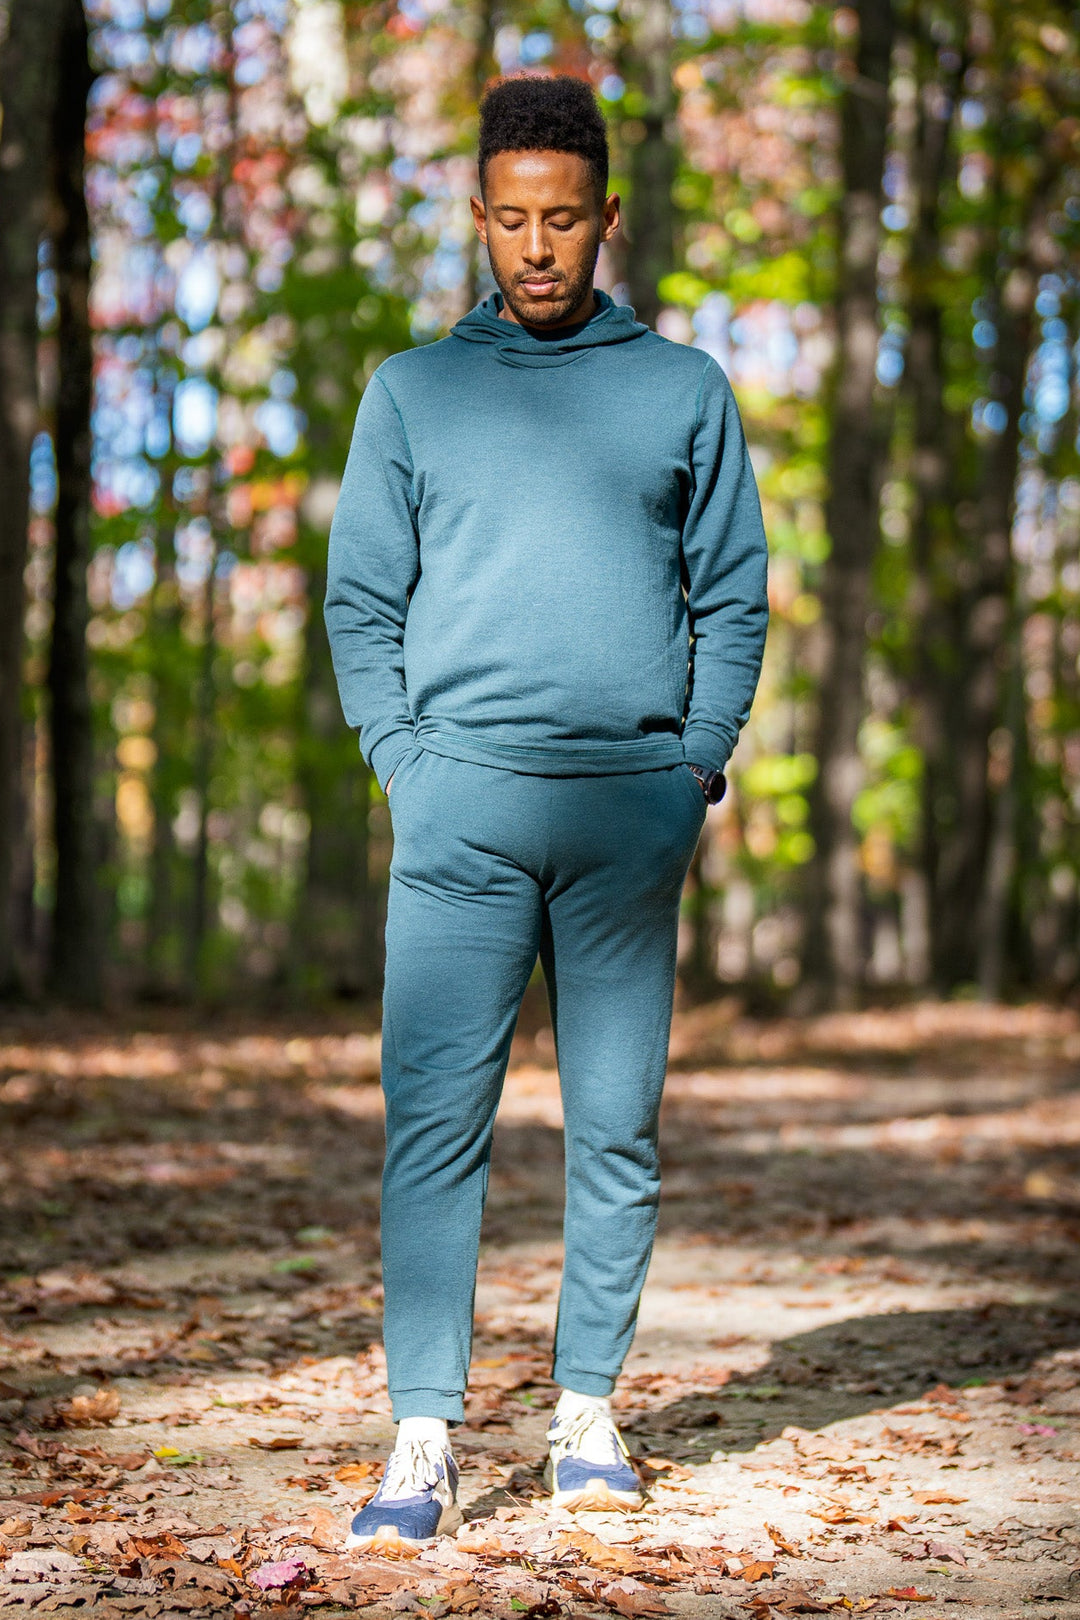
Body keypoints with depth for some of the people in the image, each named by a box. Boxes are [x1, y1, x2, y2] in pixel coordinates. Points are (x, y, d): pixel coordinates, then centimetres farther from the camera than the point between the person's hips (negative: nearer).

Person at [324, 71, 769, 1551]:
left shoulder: (685, 389, 12)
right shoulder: (413, 389, 12)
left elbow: (734, 595, 10)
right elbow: (361, 597, 10)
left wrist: (696, 765, -1)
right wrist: (405, 762, -2)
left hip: (634, 803, 1)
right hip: (460, 806, 0)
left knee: (618, 1127, 5)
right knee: (435, 1121, -8)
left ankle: (588, 1412, 17)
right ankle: (426, 1441, -6)